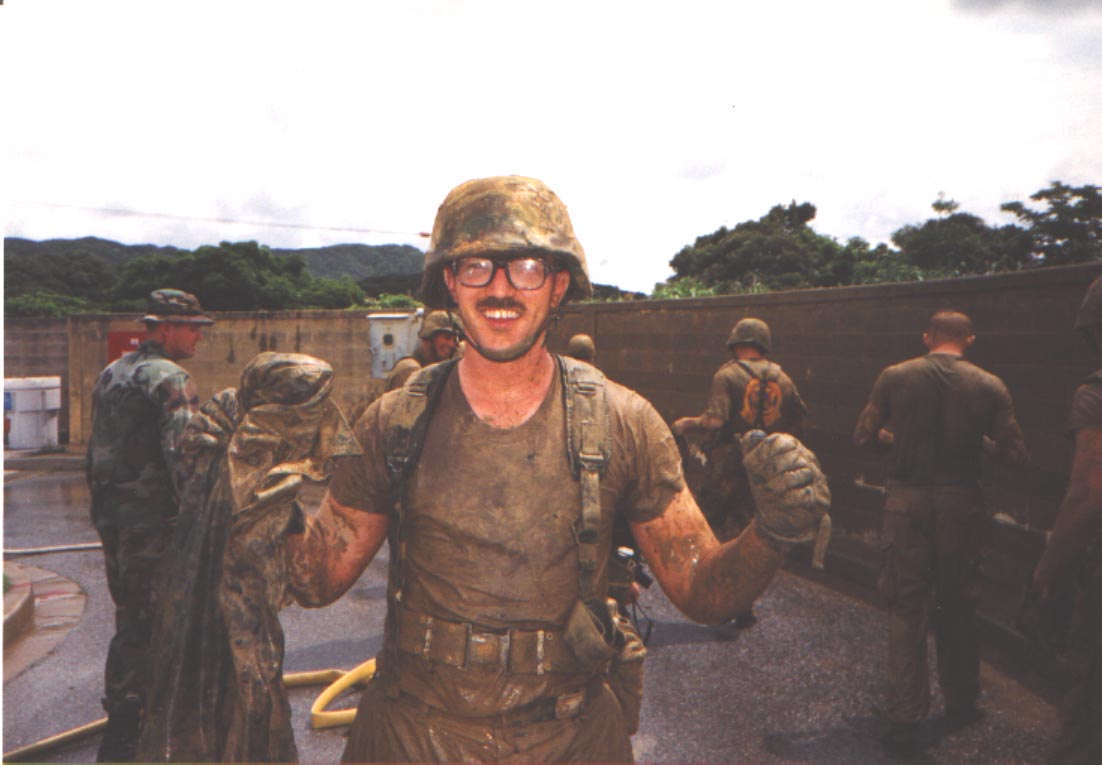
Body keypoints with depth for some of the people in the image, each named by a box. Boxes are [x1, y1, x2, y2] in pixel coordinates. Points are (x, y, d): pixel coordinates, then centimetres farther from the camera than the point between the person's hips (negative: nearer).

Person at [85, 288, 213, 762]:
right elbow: (183, 455, -24)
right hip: (152, 519, -9)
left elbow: (96, 449, 17)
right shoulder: (169, 378, -15)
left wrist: (103, 505, 23)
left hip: (110, 514, 9)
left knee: (130, 613, 21)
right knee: (147, 621, 0)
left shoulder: (111, 374, 13)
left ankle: (123, 709, 35)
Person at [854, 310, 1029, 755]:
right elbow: (1015, 453, -2)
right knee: (958, 605, 17)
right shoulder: (989, 386, -3)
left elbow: (864, 437, -2)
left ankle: (904, 720, 5)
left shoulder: (894, 377, -4)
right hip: (960, 502, 1)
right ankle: (961, 705, 32)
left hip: (906, 499, -1)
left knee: (906, 605, 5)